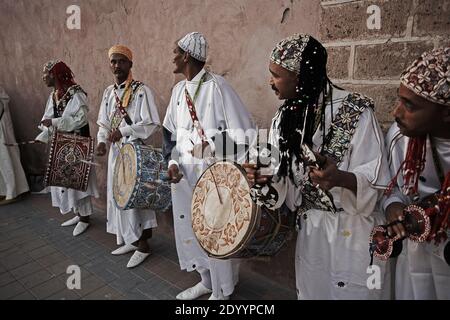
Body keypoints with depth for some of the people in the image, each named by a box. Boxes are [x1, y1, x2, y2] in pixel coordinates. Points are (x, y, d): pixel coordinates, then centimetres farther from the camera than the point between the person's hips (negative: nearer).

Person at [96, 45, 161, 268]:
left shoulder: (142, 91, -10)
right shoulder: (109, 92, 11)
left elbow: (152, 124, -16)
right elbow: (103, 122, 13)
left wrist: (123, 131, -21)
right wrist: (102, 141, -6)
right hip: (116, 152, 7)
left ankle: (143, 245, 15)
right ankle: (130, 240, 29)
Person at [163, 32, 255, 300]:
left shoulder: (216, 86, -11)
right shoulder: (179, 89, 10)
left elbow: (242, 130, -13)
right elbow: (171, 131, 13)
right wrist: (173, 162, -1)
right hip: (184, 172, 7)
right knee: (188, 228, 15)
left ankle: (221, 290, 28)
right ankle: (206, 280, 38)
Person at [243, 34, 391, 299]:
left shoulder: (356, 112, -18)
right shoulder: (286, 117, 0)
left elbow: (375, 180, -19)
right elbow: (290, 174, 5)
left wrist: (340, 178, -38)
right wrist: (264, 177, -15)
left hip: (353, 232, -5)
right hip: (309, 229, 5)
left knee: (351, 292, 13)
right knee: (310, 291, 21)